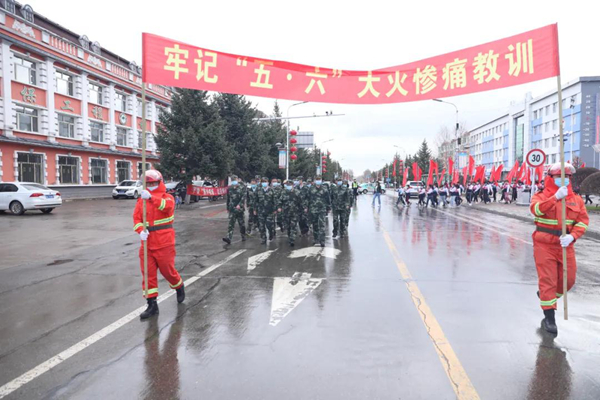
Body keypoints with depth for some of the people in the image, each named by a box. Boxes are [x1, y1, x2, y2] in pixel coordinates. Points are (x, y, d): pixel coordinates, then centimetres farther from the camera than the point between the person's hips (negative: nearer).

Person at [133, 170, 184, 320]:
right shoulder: (141, 200, 9)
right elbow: (136, 218, 1)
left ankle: (179, 287, 37)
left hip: (164, 243, -4)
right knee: (148, 273, 3)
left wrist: (151, 198, -45)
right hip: (147, 243, 4)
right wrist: (141, 230, -19)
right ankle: (152, 304, 13)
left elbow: (167, 205, -28)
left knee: (167, 270, 5)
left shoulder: (167, 197, -3)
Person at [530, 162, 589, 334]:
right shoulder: (541, 196, -5)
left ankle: (546, 296, 39)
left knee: (568, 280, 10)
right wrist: (556, 197, -38)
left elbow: (583, 220, 0)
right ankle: (549, 317, 7)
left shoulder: (576, 199, 5)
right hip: (544, 245, -4)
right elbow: (536, 209, -26)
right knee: (548, 280, -2)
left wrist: (572, 236, -17)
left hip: (566, 245, 4)